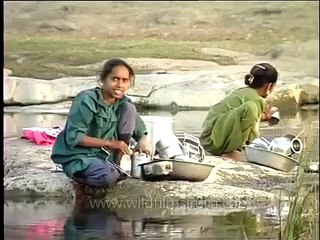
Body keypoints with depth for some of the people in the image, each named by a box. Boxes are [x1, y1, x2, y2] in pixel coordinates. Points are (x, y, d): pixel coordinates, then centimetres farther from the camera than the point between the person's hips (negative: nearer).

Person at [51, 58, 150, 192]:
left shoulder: (122, 103, -1)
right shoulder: (87, 100, -21)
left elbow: (139, 129, 10)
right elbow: (74, 137, -24)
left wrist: (142, 141, -15)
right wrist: (110, 143, -24)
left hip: (103, 155, 7)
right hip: (76, 157, -7)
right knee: (106, 176, -38)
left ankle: (115, 166, 1)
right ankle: (81, 176, -2)